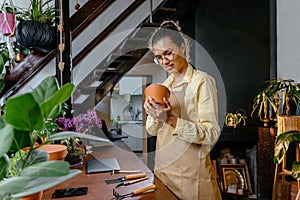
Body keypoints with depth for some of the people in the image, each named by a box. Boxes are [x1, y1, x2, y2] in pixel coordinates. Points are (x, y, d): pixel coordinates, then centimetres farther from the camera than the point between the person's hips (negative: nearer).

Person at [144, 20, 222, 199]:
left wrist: (171, 120, -29)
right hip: (163, 167, 6)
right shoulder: (164, 85, 6)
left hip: (191, 171, -5)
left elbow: (212, 134, -18)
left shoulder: (202, 81, -12)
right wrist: (154, 116, -12)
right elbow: (153, 131, 8)